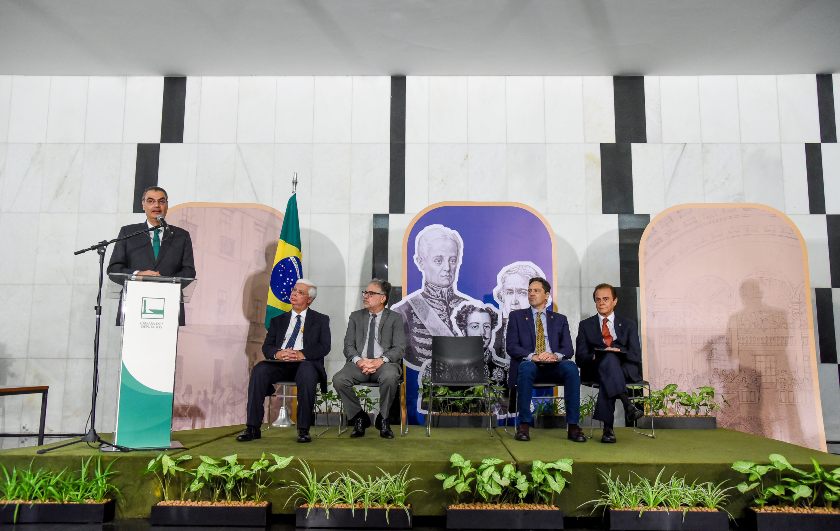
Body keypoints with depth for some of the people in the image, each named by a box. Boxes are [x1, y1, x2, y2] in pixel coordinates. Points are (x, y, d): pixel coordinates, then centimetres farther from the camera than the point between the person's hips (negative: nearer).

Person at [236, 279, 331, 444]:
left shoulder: (320, 320, 14)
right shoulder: (278, 320, 23)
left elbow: (324, 347, 0)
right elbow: (266, 347, 13)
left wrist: (302, 354, -17)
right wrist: (277, 353, -12)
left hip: (305, 364, -3)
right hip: (279, 364, 3)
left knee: (307, 372, -38)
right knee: (259, 370, -28)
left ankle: (303, 429, -29)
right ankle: (253, 428, -24)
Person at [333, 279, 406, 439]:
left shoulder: (395, 318, 9)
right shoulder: (356, 316, 17)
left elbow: (399, 348, -1)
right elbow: (348, 346, 10)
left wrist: (380, 360, -20)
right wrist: (358, 360, -13)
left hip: (384, 363, -2)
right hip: (359, 363, 3)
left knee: (390, 377, -37)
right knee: (338, 379, -27)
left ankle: (383, 419, -12)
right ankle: (360, 417, -5)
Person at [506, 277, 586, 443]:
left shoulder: (560, 319, 19)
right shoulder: (516, 316, 14)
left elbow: (568, 349, 7)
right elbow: (511, 347, 1)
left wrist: (556, 355, -17)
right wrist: (533, 356, -18)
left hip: (554, 365, 2)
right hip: (528, 363, -1)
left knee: (571, 367, -31)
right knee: (526, 367, -37)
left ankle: (573, 426, -28)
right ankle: (524, 424, -29)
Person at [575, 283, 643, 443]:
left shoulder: (628, 325, 18)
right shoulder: (585, 325, 17)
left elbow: (636, 356, 5)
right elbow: (580, 358, 5)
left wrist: (619, 352, -16)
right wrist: (596, 356, -17)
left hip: (627, 370, 1)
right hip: (595, 369, -1)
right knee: (609, 359, -37)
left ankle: (608, 428, -41)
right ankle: (627, 404, -49)